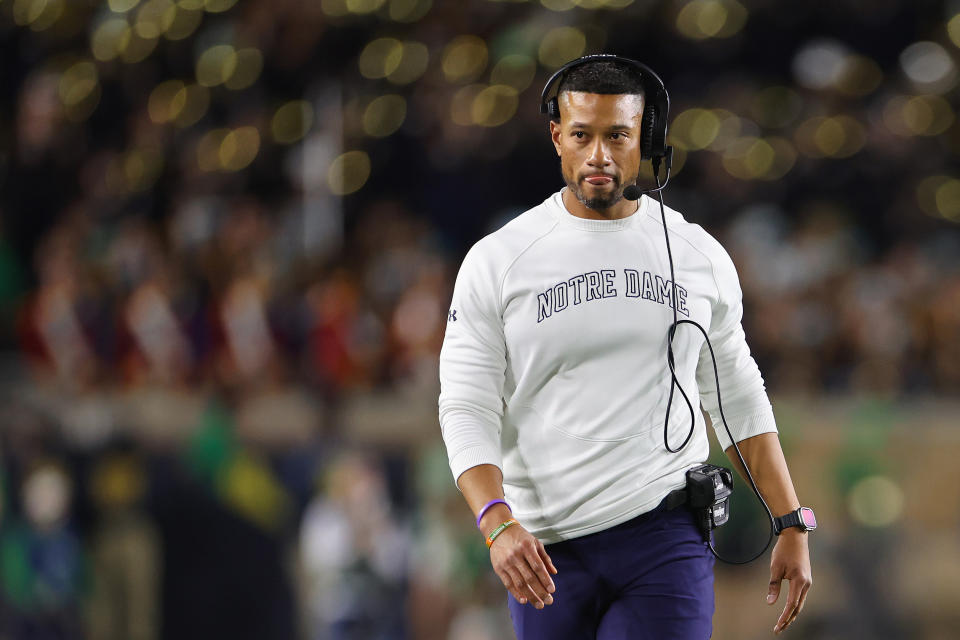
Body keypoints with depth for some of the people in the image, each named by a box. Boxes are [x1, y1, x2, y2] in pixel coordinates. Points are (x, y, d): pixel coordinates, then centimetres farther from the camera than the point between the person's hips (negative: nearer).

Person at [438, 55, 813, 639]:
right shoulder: (496, 262, 1)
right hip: (546, 548, 0)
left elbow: (739, 400, 17)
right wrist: (498, 523, -20)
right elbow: (467, 411, -3)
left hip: (666, 536, 0)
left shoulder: (699, 257, 8)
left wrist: (792, 528, 12)